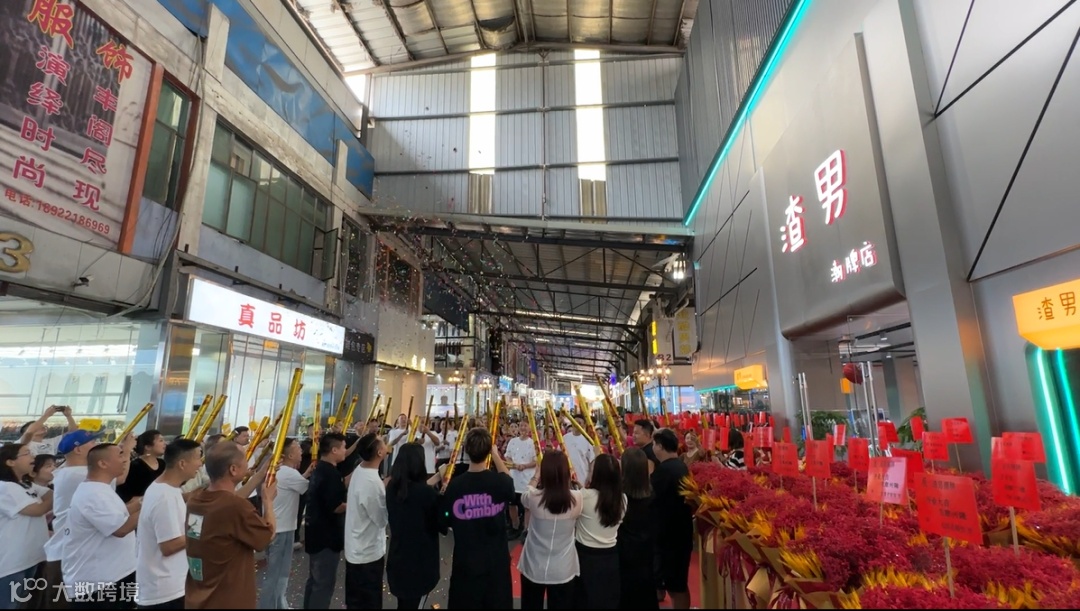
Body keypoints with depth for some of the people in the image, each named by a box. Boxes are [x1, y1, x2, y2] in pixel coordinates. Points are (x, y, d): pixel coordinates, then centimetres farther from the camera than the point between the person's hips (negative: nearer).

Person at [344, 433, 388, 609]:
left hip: (355, 549, 8)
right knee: (369, 602, 10)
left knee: (355, 600, 25)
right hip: (369, 552, -8)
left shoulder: (359, 471, -3)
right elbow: (382, 519, -20)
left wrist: (385, 487, -2)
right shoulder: (372, 483, -31)